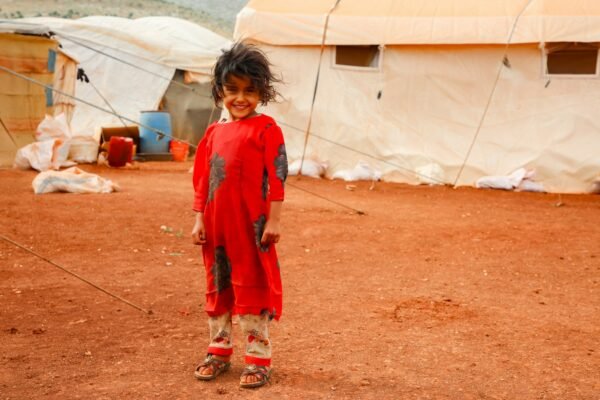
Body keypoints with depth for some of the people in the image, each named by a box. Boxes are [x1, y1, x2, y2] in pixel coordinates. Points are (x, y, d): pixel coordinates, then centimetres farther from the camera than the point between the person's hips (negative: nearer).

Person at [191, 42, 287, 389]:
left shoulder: (266, 129, -7)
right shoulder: (214, 132, 10)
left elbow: (277, 177, -11)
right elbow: (202, 179, 12)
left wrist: (273, 220, -14)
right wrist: (199, 219, 8)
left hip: (252, 226, -6)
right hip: (217, 226, 6)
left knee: (253, 289, 3)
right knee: (218, 287, 16)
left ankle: (259, 359, 13)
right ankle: (220, 351, 31)